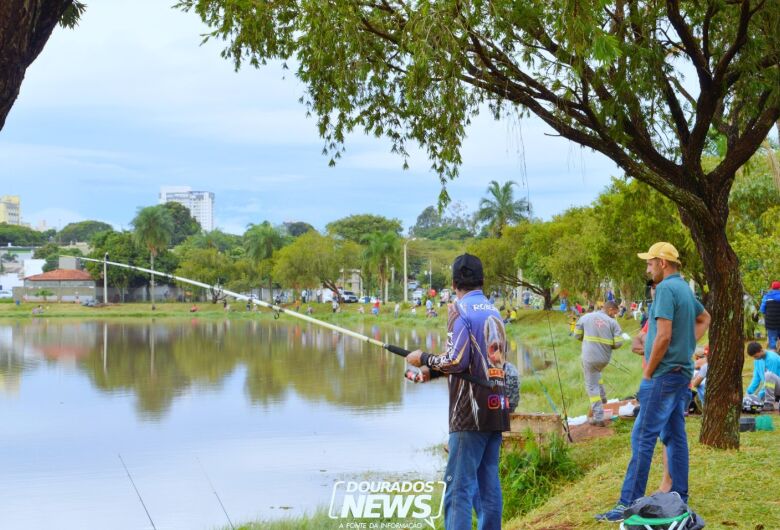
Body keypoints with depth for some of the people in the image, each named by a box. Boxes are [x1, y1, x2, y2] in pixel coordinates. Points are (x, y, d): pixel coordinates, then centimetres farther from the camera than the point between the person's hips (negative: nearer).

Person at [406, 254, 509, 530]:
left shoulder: (460, 310, -7)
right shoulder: (494, 311, 16)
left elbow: (457, 360, -16)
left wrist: (423, 359, 1)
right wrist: (433, 370, 19)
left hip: (471, 412, -7)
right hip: (497, 409, 7)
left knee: (459, 486, -9)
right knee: (488, 485, 10)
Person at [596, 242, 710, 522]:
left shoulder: (666, 289, -15)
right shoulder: (685, 289, 14)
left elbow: (663, 336, -22)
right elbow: (704, 318, 32)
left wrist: (647, 373, -13)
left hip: (664, 375, -9)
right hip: (683, 373, 9)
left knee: (643, 438, -9)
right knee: (675, 436, 12)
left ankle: (628, 504, -10)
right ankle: (679, 500, 16)